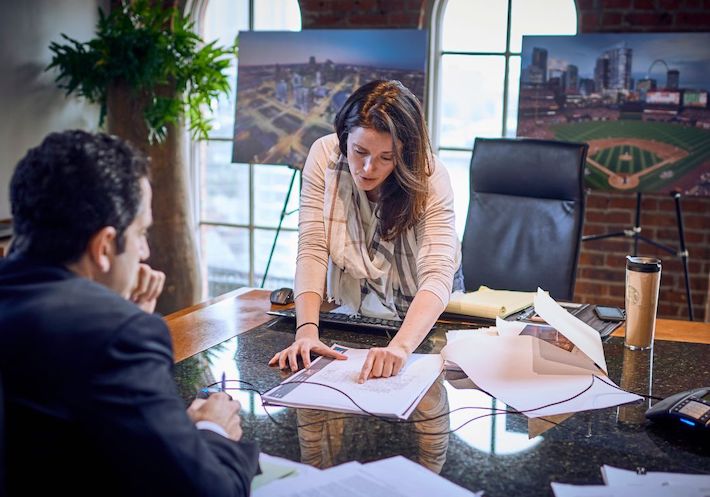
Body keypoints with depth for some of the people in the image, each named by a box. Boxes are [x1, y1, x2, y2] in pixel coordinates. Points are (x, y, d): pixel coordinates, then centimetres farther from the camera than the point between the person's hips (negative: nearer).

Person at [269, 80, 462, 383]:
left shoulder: (430, 177, -25)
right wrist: (307, 331, -38)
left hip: (424, 313, 0)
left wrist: (400, 346, -54)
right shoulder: (324, 156, -19)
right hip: (350, 309, 1)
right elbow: (312, 250, -23)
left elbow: (437, 275, -36)